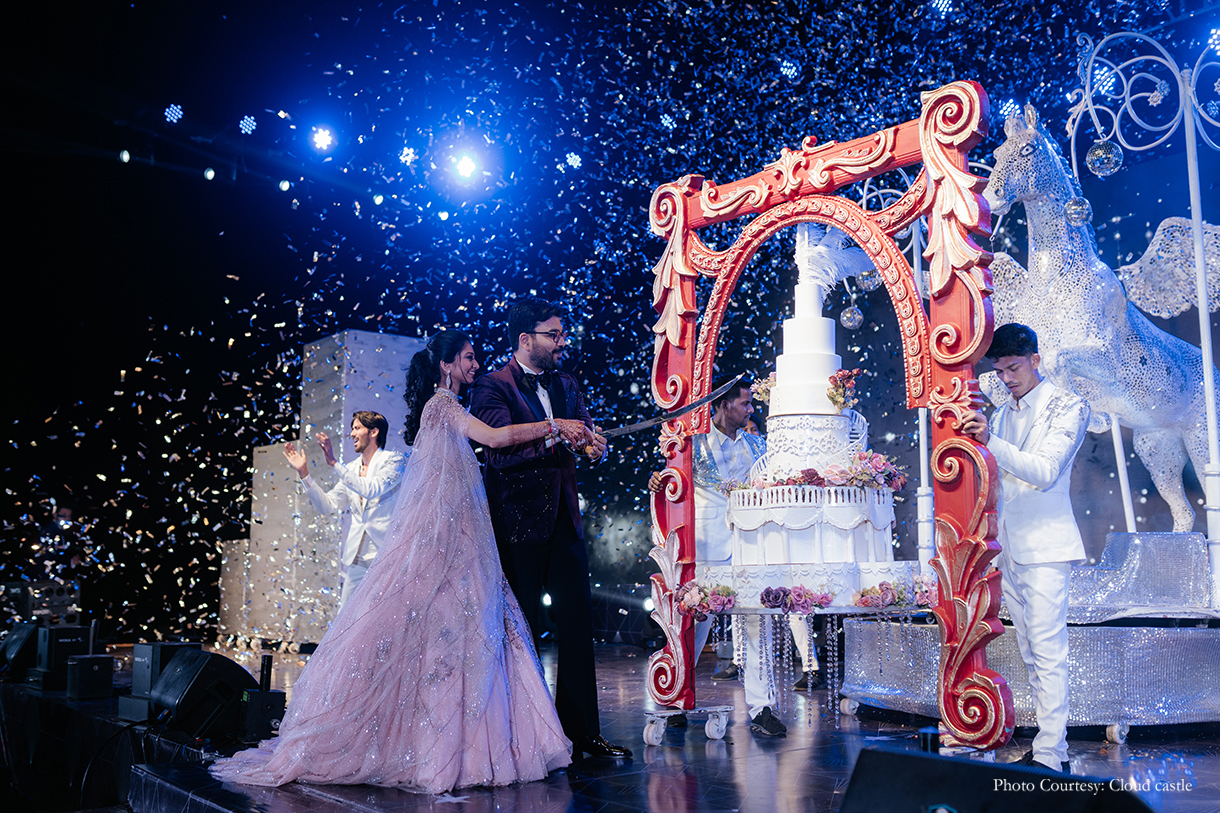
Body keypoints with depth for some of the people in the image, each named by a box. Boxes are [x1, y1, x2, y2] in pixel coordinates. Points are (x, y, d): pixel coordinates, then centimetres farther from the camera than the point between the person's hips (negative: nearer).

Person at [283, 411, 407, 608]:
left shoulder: (394, 460, -3)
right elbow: (328, 505, 12)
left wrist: (334, 464, -22)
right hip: (358, 560, 6)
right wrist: (304, 473, 6)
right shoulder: (351, 469, 15)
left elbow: (372, 490, -20)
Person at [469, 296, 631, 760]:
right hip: (518, 521, -6)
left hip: (564, 518, 6)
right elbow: (501, 452, -18)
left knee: (578, 622, 5)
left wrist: (595, 447, -13)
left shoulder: (566, 386, 16)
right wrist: (551, 434, -30)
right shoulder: (493, 387, -6)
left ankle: (582, 731, 14)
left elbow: (588, 438, 10)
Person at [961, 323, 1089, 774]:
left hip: (1045, 545, -7)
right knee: (1030, 652, 8)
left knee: (1048, 651, -9)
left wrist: (991, 442, -27)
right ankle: (1050, 745, 15)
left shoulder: (1068, 408, -3)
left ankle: (1049, 757, -7)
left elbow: (1044, 472, -17)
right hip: (1008, 546, 7)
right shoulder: (1002, 415, 16)